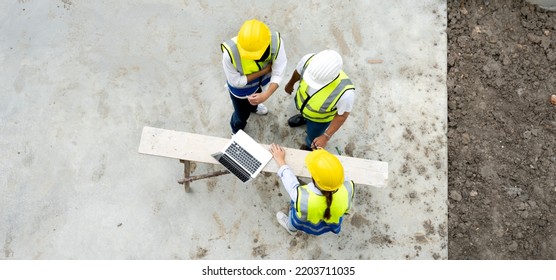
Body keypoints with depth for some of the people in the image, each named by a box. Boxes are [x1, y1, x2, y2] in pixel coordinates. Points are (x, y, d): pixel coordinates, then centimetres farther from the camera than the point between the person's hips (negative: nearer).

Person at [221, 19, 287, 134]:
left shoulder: (276, 43, -37)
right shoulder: (229, 52, -44)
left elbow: (278, 74, -30)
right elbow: (236, 82, -30)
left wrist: (265, 95, -47)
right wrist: (264, 71, -32)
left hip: (262, 82, 3)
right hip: (240, 89, -3)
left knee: (254, 101, 37)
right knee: (242, 114, 23)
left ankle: (253, 107, 76)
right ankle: (237, 131, 60)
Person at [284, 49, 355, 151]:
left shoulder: (346, 92, -47)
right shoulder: (309, 60, -38)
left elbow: (342, 115, -25)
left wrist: (326, 137, -23)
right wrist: (290, 84, 7)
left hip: (320, 118, -2)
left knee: (312, 138, 28)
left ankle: (309, 147, 63)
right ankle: (304, 117, 74)